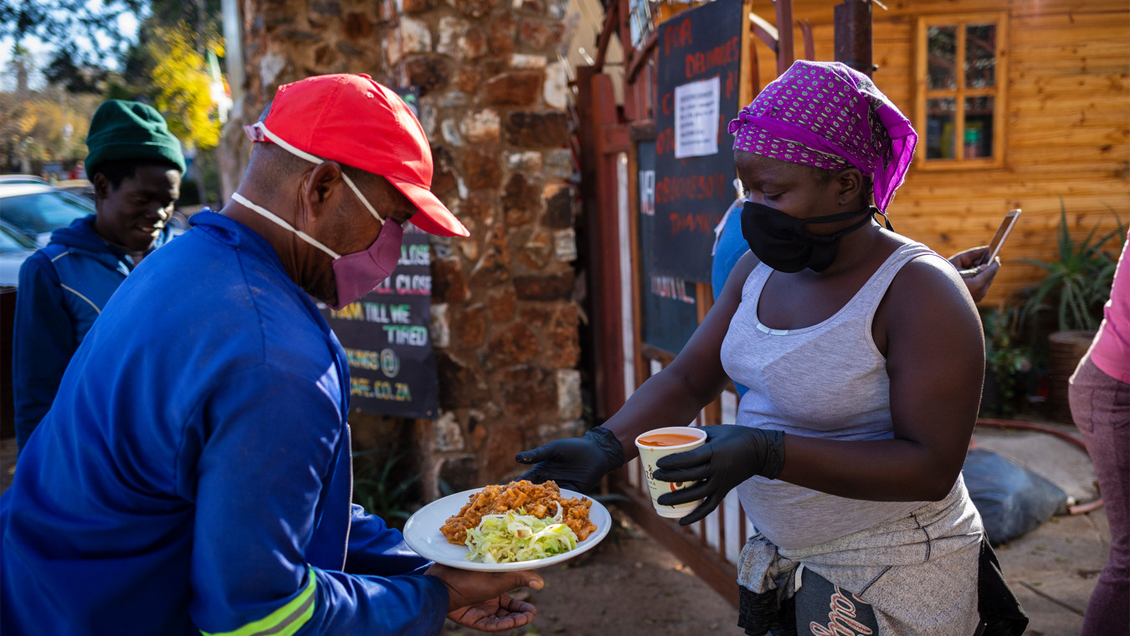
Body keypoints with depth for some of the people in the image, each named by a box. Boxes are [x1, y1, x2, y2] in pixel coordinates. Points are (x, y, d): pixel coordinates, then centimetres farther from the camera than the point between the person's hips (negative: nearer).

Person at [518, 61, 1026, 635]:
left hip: (888, 583, -6)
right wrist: (603, 447, -16)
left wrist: (767, 452, -35)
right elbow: (687, 379, 0)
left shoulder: (919, 290, -22)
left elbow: (932, 468, -25)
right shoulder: (762, 269, -1)